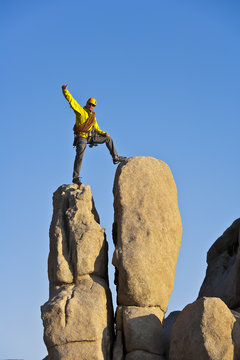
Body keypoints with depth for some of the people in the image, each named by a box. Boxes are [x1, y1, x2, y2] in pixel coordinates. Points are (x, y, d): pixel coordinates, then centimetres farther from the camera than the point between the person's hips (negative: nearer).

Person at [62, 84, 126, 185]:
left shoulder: (93, 116, 19)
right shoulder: (80, 111, -2)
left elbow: (96, 129, 23)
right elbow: (71, 100, -12)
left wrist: (104, 133, 5)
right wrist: (65, 90, -24)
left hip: (91, 137, 7)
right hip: (82, 137, -7)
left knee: (108, 139, 7)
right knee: (79, 157, -19)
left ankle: (115, 158, 12)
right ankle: (75, 177, -17)